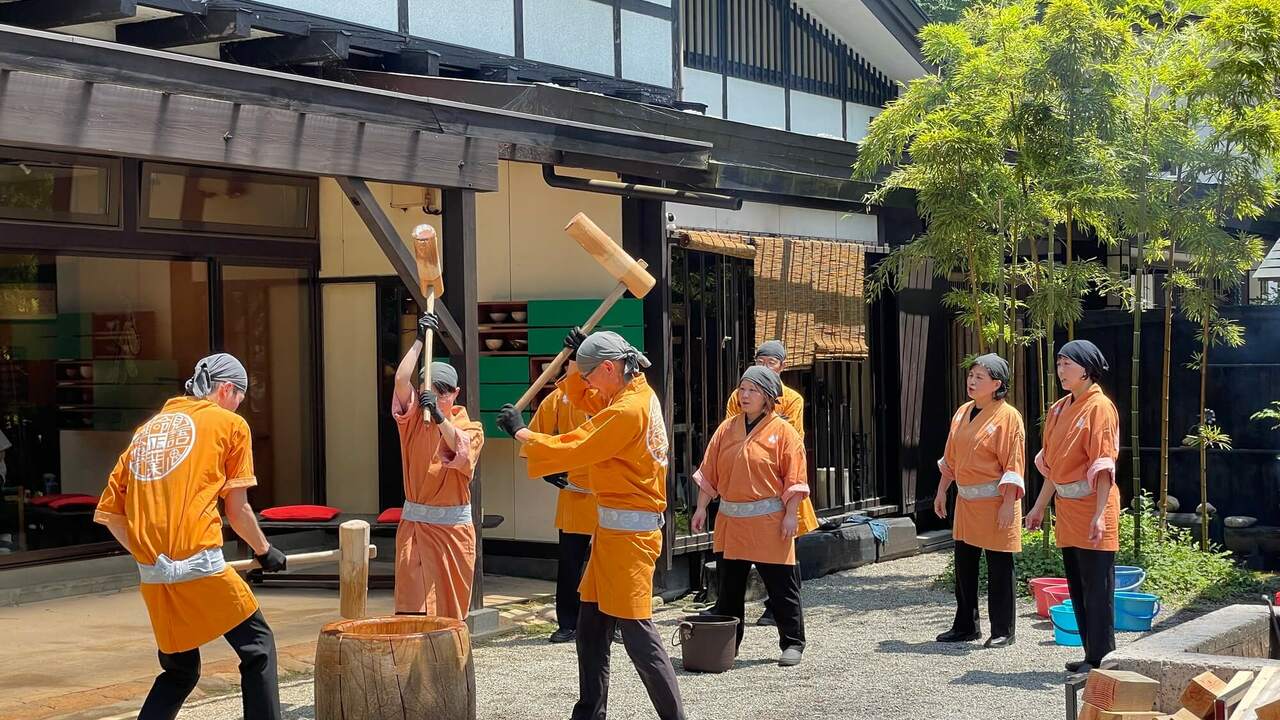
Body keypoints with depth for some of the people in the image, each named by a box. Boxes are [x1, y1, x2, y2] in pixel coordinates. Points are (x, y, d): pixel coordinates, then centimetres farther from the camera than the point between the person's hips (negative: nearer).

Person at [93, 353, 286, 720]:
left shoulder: (147, 428, 20)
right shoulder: (230, 424, 6)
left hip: (152, 576, 6)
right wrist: (264, 551, 19)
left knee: (179, 669, 19)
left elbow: (109, 513, 15)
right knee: (257, 648, 9)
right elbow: (236, 509, 4)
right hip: (199, 564, -6)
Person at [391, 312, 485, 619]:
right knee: (414, 602, -10)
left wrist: (439, 416, -32)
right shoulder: (414, 419, 4)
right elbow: (401, 380, -10)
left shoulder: (471, 428, 2)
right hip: (416, 522, 0)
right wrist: (419, 340, -10)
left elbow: (463, 448, -20)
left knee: (451, 605, 5)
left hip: (454, 525, 0)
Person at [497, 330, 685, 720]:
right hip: (611, 527, 10)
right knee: (591, 626, 13)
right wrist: (577, 360, 12)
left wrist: (520, 432, -7)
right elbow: (583, 399, 28)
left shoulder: (629, 409, -20)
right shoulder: (635, 393, 11)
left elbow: (572, 450, -18)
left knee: (637, 632, -9)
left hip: (629, 533, -10)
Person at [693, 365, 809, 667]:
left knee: (781, 585, 0)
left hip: (769, 521, -5)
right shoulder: (727, 429, 9)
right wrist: (702, 508, 7)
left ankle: (792, 644, 10)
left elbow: (794, 478, -6)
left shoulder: (783, 432, -5)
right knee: (729, 585, 11)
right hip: (730, 520, 5)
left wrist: (790, 515, -11)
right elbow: (709, 473, 11)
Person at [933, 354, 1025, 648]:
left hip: (995, 502, -7)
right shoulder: (962, 413, 11)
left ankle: (1002, 632, 9)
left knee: (999, 568, 0)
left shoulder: (1008, 416, -12)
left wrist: (1008, 503, -19)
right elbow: (950, 458, 17)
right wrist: (942, 491, 16)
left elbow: (1013, 465, -15)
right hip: (965, 500, 7)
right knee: (964, 565, 13)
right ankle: (965, 626, 24)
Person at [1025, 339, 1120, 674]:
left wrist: (1100, 514, -23)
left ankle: (1101, 659, 2)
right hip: (1066, 508, 8)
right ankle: (1091, 655, 20)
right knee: (1077, 587, 12)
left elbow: (1103, 465, -18)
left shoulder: (1100, 407, -11)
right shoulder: (1059, 409, 13)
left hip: (1091, 509, -8)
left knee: (1097, 587, -4)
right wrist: (1040, 506, 19)